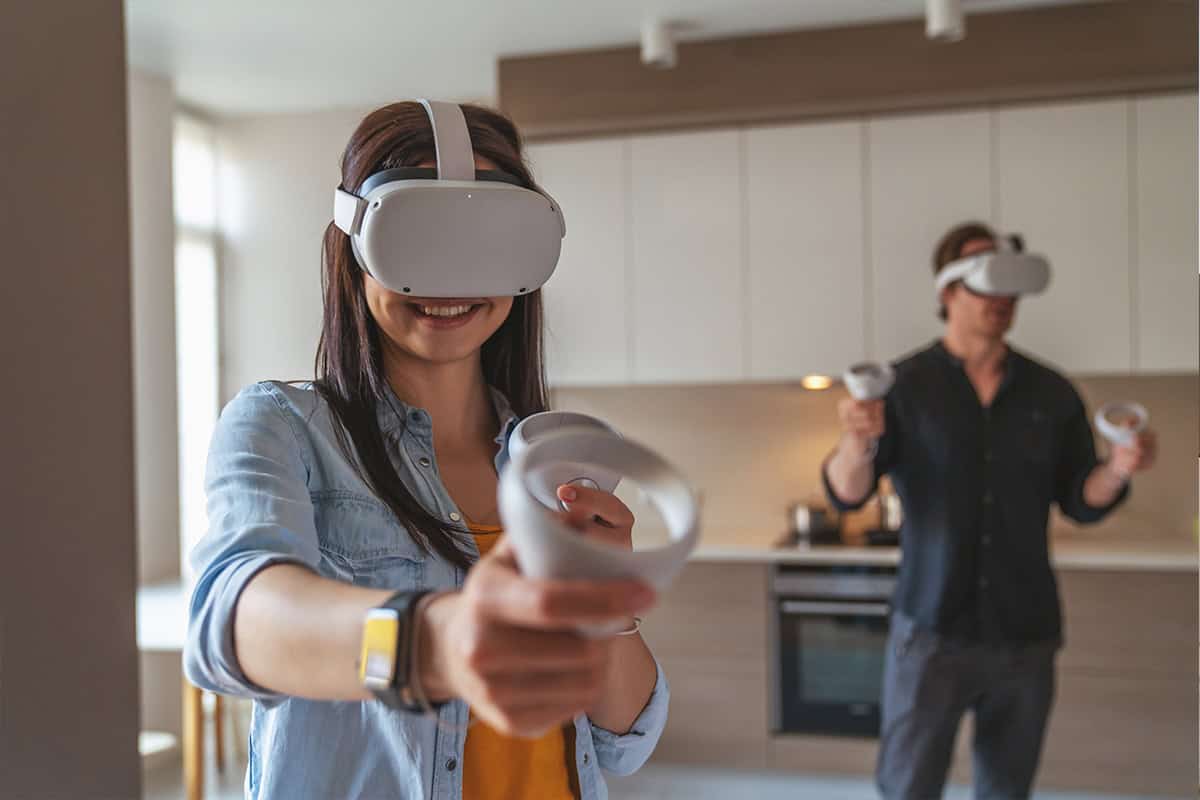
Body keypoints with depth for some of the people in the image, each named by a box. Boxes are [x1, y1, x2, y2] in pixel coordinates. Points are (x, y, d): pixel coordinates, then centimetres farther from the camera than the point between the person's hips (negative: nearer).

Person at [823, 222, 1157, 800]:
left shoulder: (1052, 394, 2)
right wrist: (859, 444, -35)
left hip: (1026, 635, 3)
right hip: (931, 630, -3)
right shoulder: (903, 386, -7)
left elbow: (1080, 503, 7)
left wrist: (1118, 470, -15)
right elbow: (846, 494, -13)